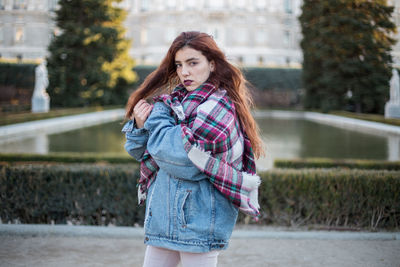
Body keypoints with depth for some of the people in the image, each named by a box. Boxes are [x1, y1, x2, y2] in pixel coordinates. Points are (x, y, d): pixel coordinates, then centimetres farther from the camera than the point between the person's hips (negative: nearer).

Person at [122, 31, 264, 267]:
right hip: (164, 217, 7)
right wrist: (139, 126, -8)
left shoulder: (219, 107, -13)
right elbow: (140, 151, 14)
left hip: (200, 220, -7)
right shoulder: (177, 101, 9)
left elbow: (185, 160, -24)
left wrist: (157, 115, -9)